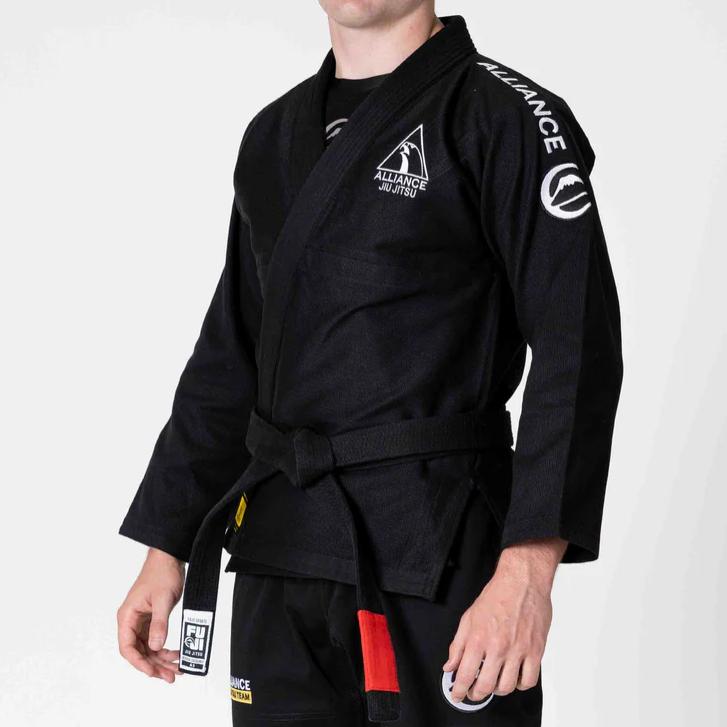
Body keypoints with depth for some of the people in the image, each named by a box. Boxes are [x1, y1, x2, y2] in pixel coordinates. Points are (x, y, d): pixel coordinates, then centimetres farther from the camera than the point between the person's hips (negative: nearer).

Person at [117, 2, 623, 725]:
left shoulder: (508, 118, -7)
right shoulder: (275, 137, 15)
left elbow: (577, 350, -14)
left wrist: (527, 571, -23)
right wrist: (166, 548, 14)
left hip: (437, 560, -6)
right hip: (279, 566, 6)